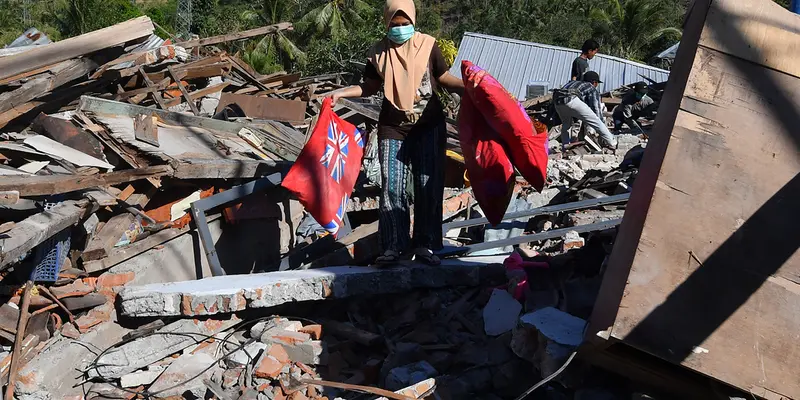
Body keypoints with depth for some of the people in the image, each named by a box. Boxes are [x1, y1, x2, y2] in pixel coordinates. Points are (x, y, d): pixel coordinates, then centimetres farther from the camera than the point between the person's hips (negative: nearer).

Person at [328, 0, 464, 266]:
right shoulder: (379, 52, 2)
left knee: (428, 186, -1)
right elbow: (370, 86, 10)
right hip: (393, 129, 1)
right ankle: (394, 246, 6)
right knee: (391, 187, -3)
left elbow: (444, 79, 5)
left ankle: (424, 245, 8)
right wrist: (342, 92, -3)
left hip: (429, 127, 0)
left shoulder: (428, 45, -1)